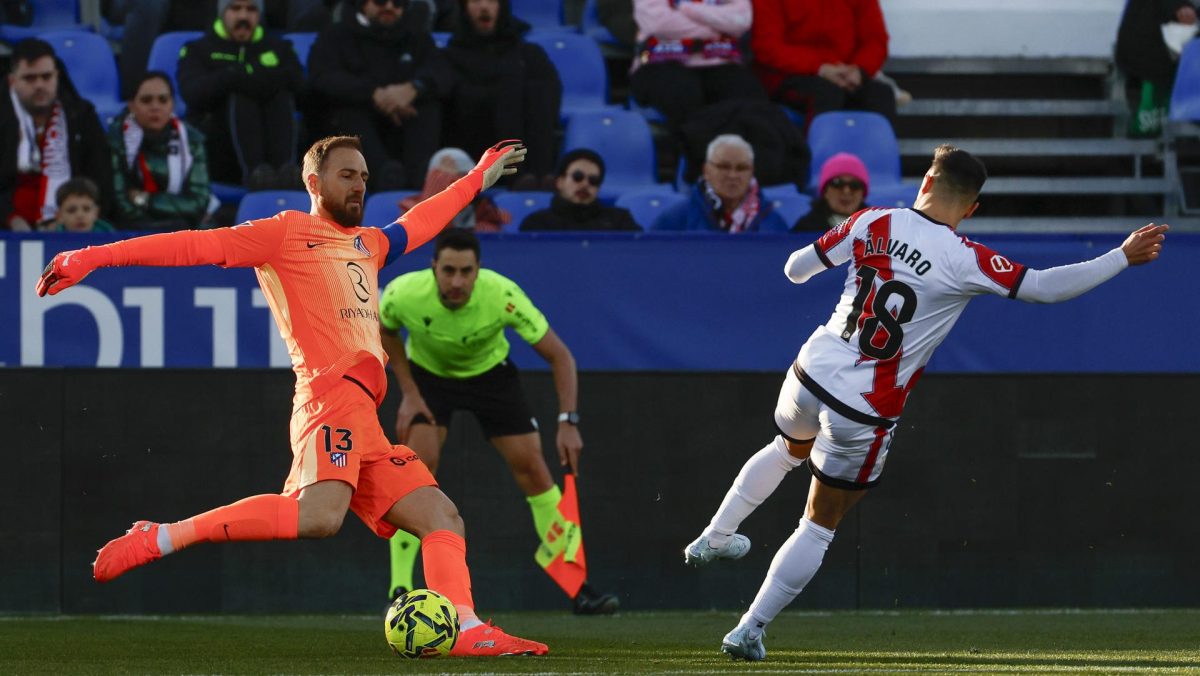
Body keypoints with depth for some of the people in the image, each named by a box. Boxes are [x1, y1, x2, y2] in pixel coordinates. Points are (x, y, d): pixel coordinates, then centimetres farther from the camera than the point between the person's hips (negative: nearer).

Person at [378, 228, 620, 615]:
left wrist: (568, 422, -34)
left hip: (490, 372, 0)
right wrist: (409, 393, -9)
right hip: (428, 374, 0)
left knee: (532, 468, -7)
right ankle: (400, 590, -16)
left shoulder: (502, 295, -35)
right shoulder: (403, 294, -31)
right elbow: (385, 331, -5)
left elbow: (558, 355, -26)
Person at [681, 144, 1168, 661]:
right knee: (820, 525, 12)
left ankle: (714, 538, 44)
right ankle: (749, 630, 11)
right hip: (865, 414, -4)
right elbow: (1045, 287, -16)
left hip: (811, 372, 4)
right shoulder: (965, 261, -16)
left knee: (789, 449, 38)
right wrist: (1124, 257, -7)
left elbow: (796, 268, 6)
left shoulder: (871, 224, -5)